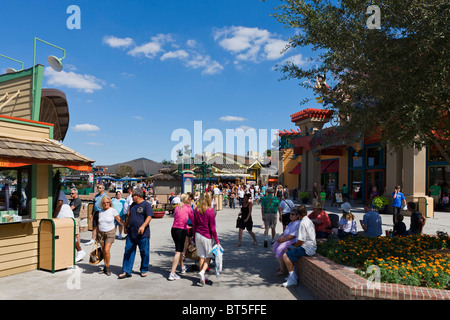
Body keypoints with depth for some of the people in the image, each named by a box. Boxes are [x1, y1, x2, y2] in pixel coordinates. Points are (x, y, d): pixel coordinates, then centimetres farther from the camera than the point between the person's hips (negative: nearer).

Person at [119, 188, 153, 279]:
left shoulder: (146, 205, -8)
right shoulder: (132, 205, 15)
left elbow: (149, 216, -18)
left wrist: (143, 226, -30)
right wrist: (126, 226, 25)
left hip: (142, 234, -6)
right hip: (131, 234, 6)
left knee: (144, 253, 6)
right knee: (128, 252, 5)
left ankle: (144, 270, 22)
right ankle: (126, 271, 13)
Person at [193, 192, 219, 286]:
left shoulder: (197, 209, 1)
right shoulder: (210, 211, -13)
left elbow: (194, 224, 7)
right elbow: (212, 227, -12)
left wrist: (194, 237, 18)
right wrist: (216, 240, -5)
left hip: (198, 235, 4)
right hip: (207, 236, -4)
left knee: (201, 256, 13)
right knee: (209, 256, 10)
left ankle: (202, 277, 18)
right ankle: (202, 272, -12)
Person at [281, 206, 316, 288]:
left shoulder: (303, 223, -18)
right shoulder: (309, 221, 14)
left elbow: (301, 241, -21)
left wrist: (294, 247, -4)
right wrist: (295, 244, 16)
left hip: (306, 249, -11)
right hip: (310, 247, 11)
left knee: (285, 256, -16)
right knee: (288, 250, 18)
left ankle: (292, 279, -14)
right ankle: (292, 275, 17)